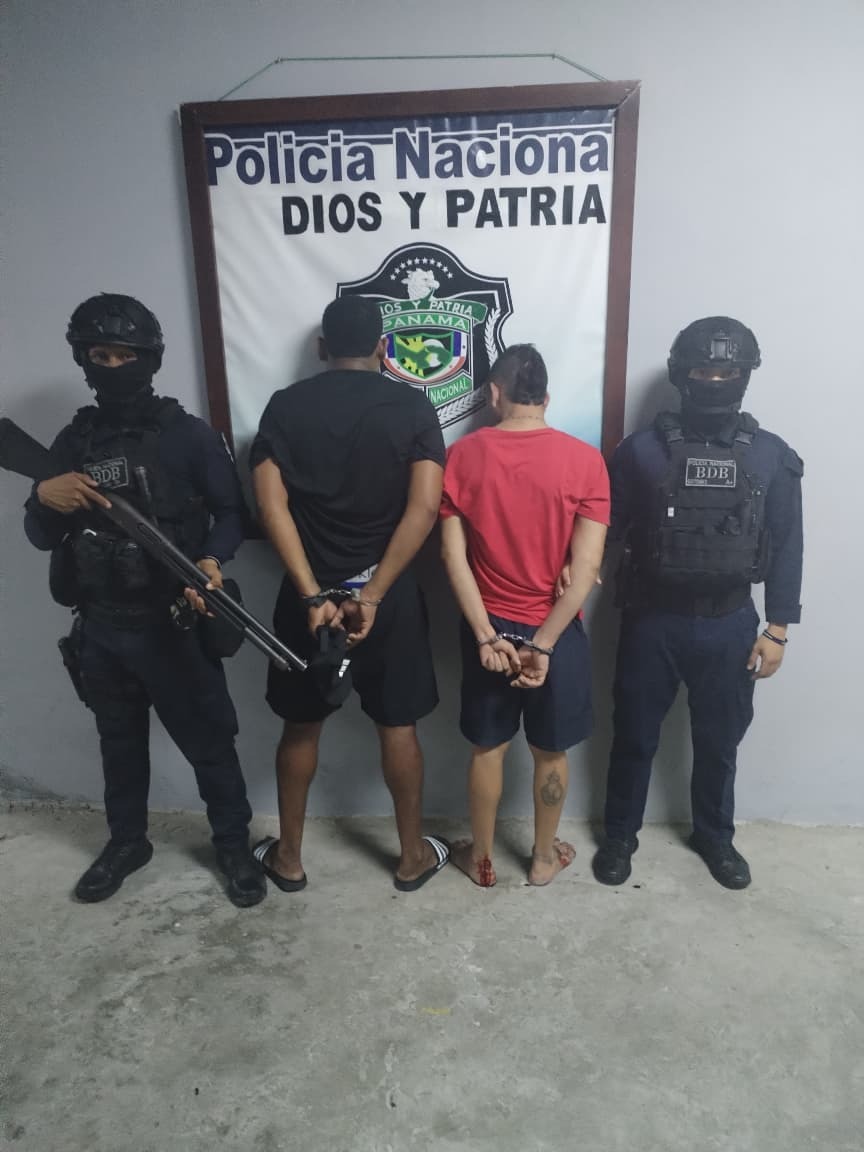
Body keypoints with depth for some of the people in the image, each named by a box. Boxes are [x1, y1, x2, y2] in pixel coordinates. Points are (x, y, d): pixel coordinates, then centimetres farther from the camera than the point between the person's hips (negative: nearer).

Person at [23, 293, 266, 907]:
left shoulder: (187, 434, -5)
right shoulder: (73, 441, 8)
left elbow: (232, 511, -5)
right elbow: (41, 537, 9)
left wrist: (212, 560, -25)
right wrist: (43, 498, -13)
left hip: (173, 622, -4)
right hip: (100, 627, 5)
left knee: (208, 739, 6)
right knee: (120, 739, 21)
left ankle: (235, 844, 26)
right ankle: (127, 841, 41)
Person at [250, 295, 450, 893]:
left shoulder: (285, 406, -1)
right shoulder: (412, 406, -4)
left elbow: (272, 504, -12)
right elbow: (424, 508, -16)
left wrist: (313, 595, -16)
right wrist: (373, 594, -16)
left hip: (309, 595, 1)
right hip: (390, 595, -1)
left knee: (302, 726, 17)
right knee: (398, 727, 13)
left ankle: (288, 856, 32)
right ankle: (413, 856, 29)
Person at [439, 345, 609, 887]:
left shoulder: (463, 456, -7)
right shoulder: (584, 459, -11)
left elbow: (454, 554, -10)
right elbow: (586, 566, -16)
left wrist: (486, 635, -10)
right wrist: (543, 643, -13)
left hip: (489, 628, 1)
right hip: (558, 631, -1)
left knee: (488, 747, 18)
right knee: (551, 751, 18)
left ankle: (481, 858, 34)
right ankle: (544, 857, 36)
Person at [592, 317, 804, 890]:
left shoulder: (772, 456, -1)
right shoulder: (643, 449, -6)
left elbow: (787, 548, 2)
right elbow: (605, 529, -3)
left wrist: (777, 630, 0)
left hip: (729, 626, 2)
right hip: (653, 621, -1)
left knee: (720, 741, 17)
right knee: (635, 737, 12)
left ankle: (715, 836, 41)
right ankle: (620, 835, 34)